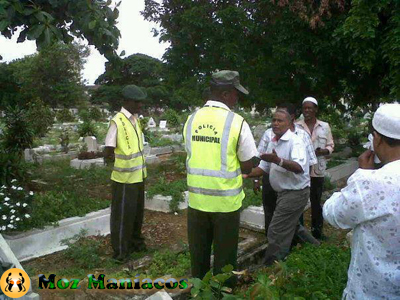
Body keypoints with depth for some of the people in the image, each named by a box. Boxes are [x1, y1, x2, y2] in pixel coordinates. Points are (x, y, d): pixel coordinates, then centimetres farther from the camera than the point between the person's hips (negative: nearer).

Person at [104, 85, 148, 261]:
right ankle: (120, 251, 21)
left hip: (138, 176, 8)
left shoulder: (135, 119, 6)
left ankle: (135, 242, 38)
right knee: (123, 214, 6)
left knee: (137, 212, 20)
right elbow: (108, 153, -18)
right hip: (125, 178, -8)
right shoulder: (117, 122, -19)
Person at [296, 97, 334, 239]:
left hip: (317, 170, 1)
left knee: (316, 201, 14)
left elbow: (330, 146, 7)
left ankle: (317, 230, 28)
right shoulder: (296, 126, -1)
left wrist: (322, 151, -13)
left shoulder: (325, 126, 4)